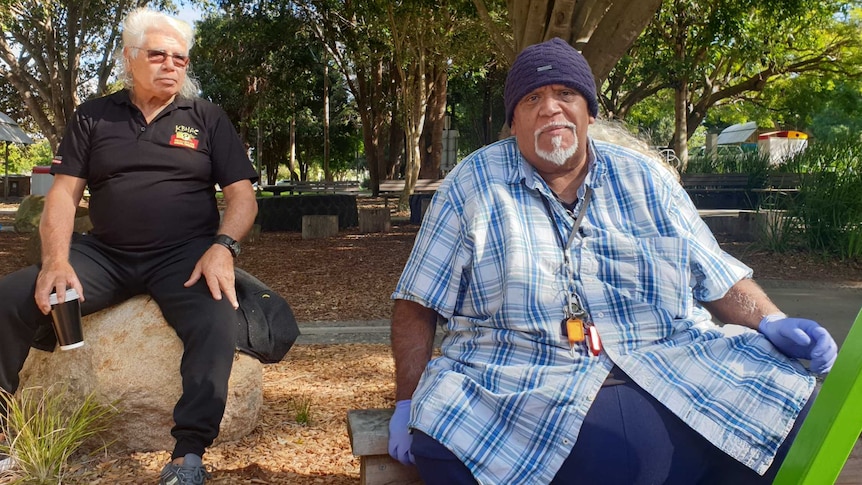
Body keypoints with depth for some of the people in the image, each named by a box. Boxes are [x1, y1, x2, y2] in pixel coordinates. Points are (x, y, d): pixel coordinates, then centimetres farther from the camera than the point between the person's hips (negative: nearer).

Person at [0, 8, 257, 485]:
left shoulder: (207, 117, 8)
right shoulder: (93, 116, 12)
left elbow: (243, 194, 2)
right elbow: (63, 193, 5)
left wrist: (222, 247, -19)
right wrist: (56, 261, -13)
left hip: (183, 254, -2)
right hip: (104, 254, 2)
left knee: (217, 321, -33)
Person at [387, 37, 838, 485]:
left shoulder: (644, 178, 12)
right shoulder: (473, 184, 4)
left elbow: (717, 277, 16)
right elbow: (418, 302, 5)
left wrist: (771, 322, -3)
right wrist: (408, 403, -3)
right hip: (523, 401, -2)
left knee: (792, 404, -17)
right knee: (441, 449, -32)